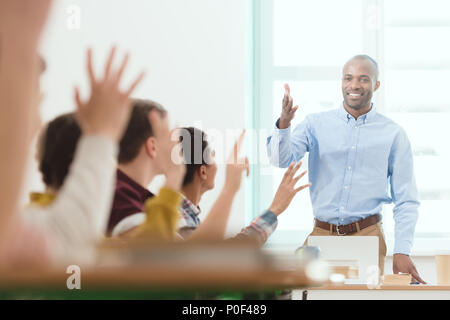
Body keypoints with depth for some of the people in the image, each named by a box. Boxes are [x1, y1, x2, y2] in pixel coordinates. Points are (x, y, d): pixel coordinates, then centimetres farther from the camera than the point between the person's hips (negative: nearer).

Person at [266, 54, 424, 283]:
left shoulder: (393, 134, 4)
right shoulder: (316, 124, 7)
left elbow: (406, 200, 4)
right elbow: (281, 159, -6)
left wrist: (402, 251, -6)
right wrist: (284, 123, -25)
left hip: (367, 238, -1)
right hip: (322, 236, 1)